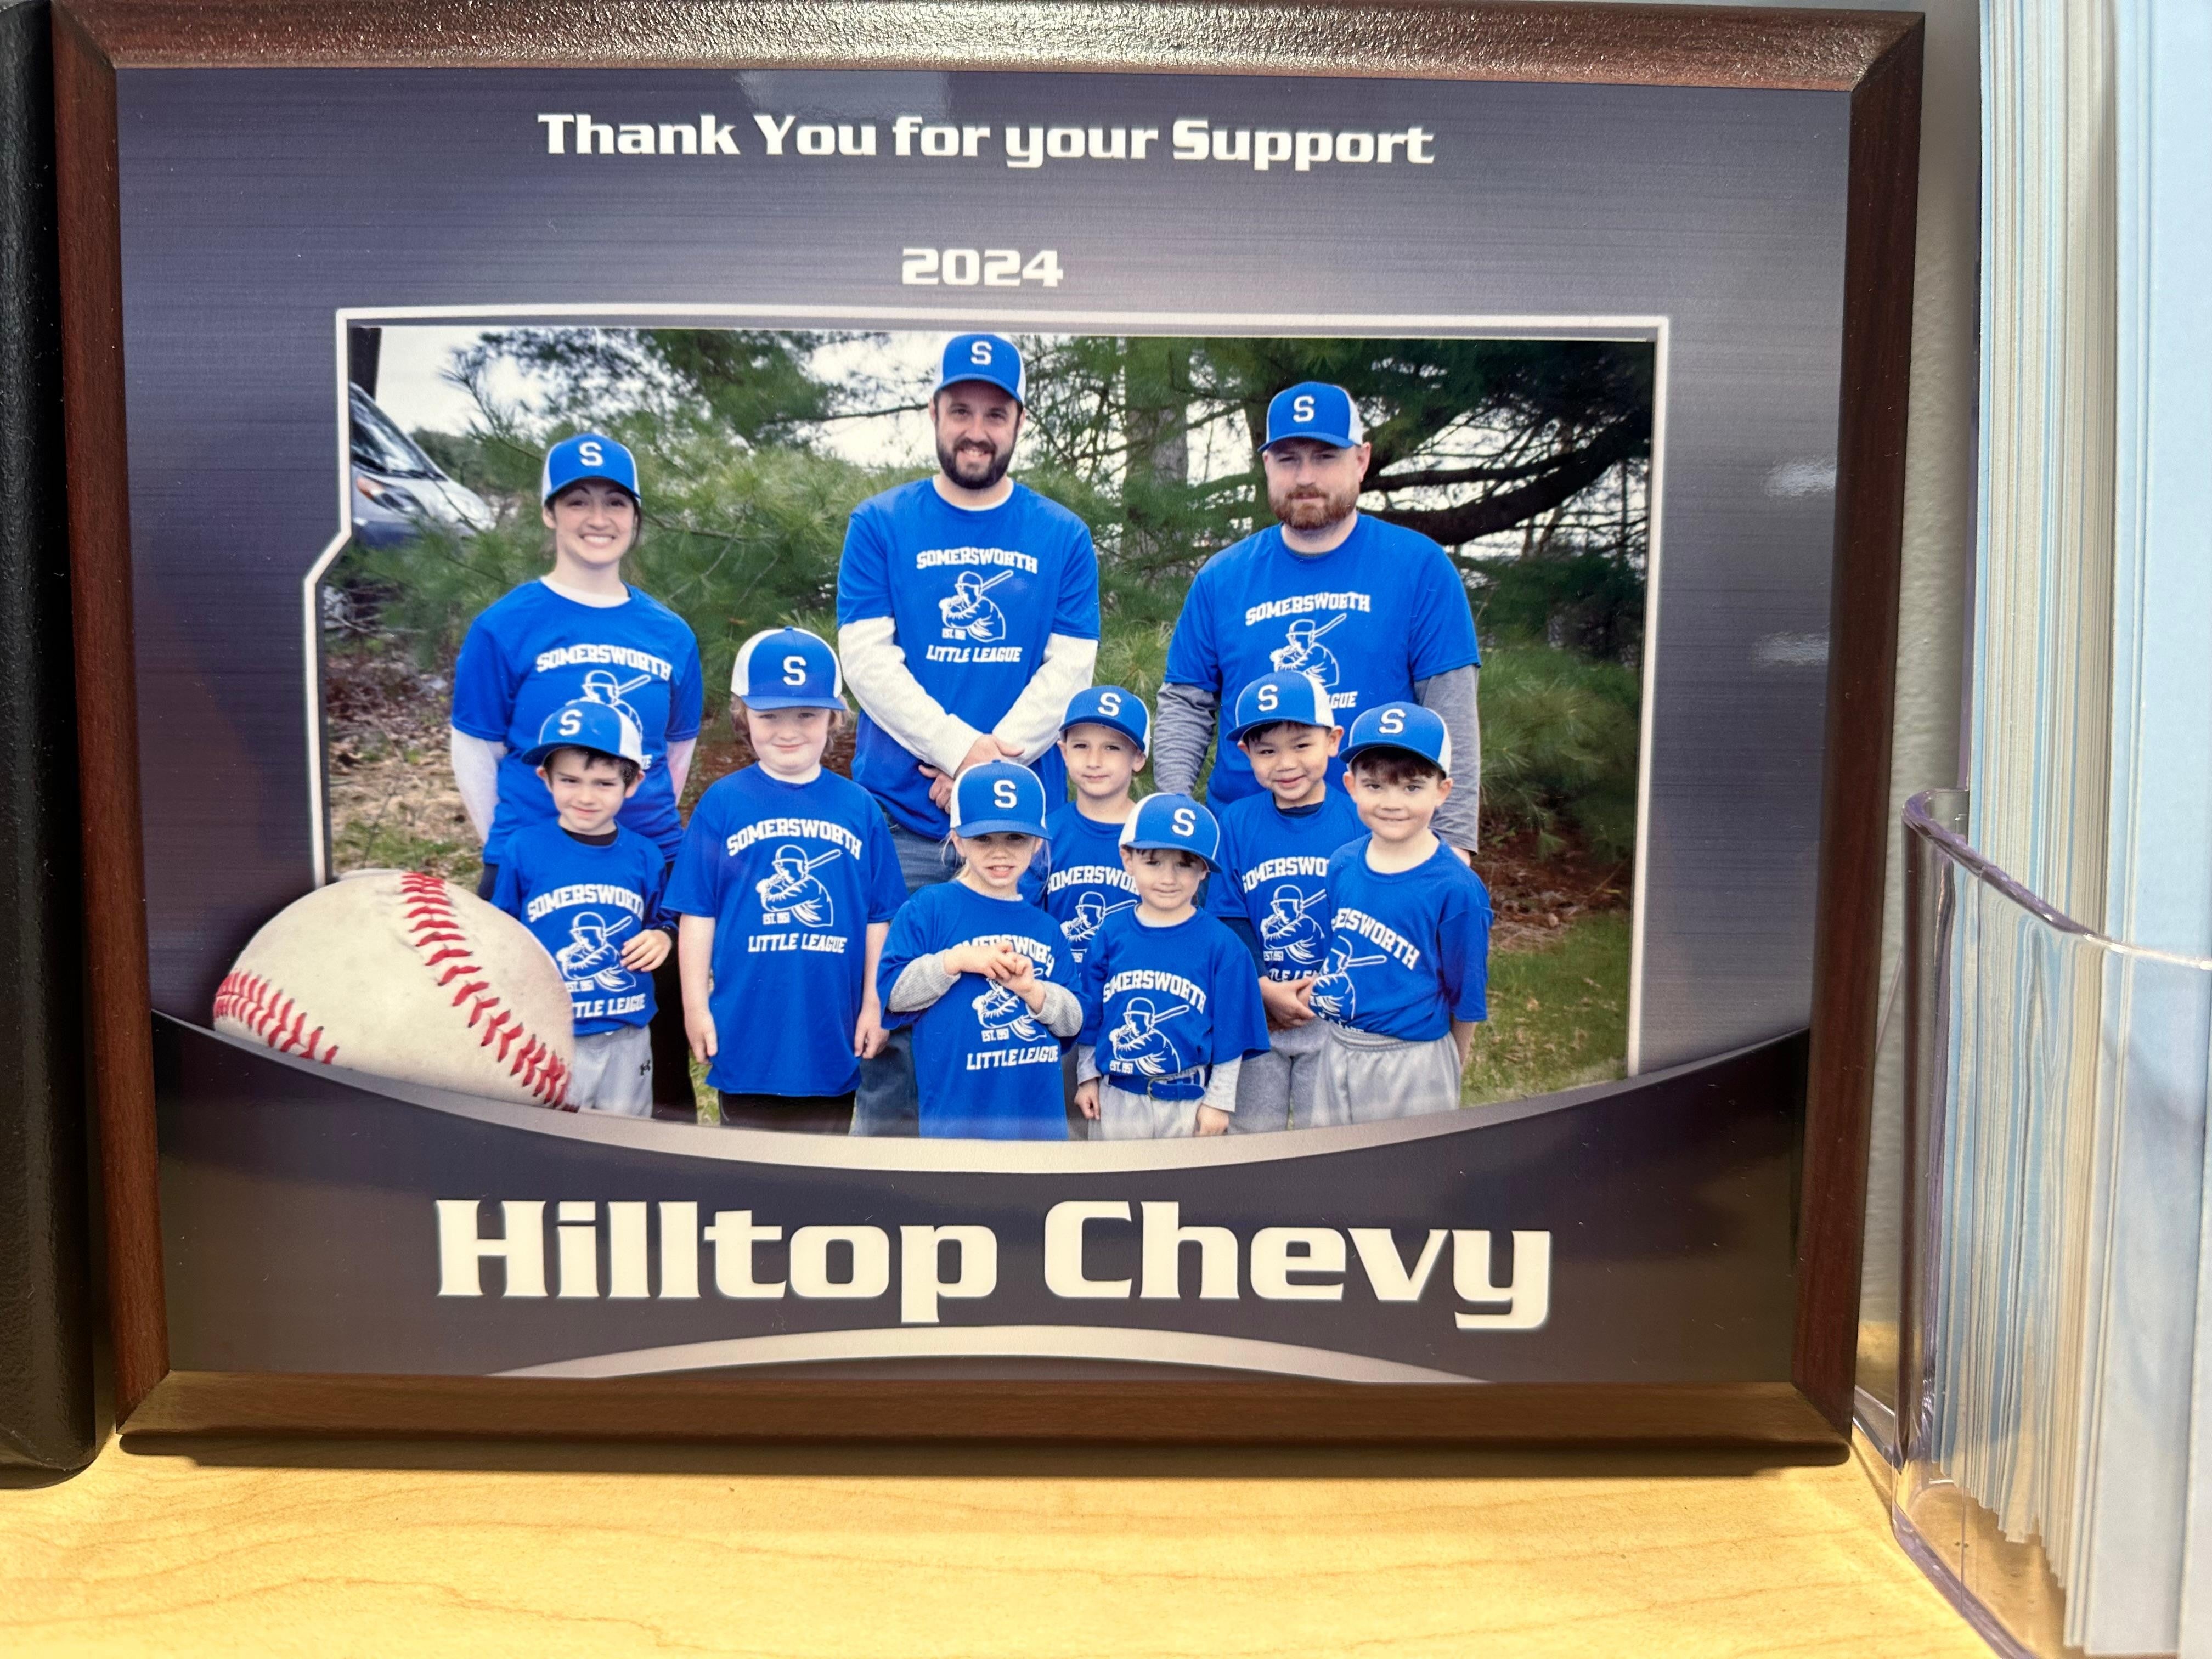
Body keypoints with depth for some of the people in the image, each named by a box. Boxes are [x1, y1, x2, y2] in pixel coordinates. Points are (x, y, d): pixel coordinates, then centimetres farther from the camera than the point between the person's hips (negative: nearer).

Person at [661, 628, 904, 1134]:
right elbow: (698, 914, -1)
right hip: (747, 1028, -1)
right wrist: (696, 1005, -2)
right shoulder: (722, 803, -4)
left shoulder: (859, 807, 0)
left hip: (831, 1031, 1)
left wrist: (874, 1004, 3)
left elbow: (878, 917, 4)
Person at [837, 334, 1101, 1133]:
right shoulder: (881, 524, 5)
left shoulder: (1062, 537, 8)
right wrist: (963, 749, -15)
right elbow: (867, 658, -4)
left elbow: (1069, 669, 1)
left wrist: (997, 760, -13)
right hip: (901, 819, -1)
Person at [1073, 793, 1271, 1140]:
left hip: (1189, 1101, -2)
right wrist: (1087, 1076, 8)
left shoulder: (1220, 944, -9)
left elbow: (1230, 1032, -4)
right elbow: (1089, 1013, 6)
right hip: (1118, 1098, 2)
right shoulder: (1111, 934, -4)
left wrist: (1220, 1100, -3)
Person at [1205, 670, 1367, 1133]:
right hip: (1254, 1010, 1)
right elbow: (1227, 919, -3)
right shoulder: (1236, 823, -2)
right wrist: (1265, 988, -14)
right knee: (1251, 1132, 13)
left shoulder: (1358, 820, -7)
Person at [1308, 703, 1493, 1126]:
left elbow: (1465, 996, -8)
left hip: (1411, 1063, -4)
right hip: (1336, 1050, 5)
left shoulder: (1456, 889, -18)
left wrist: (1450, 1070, 1)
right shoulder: (1342, 865, -4)